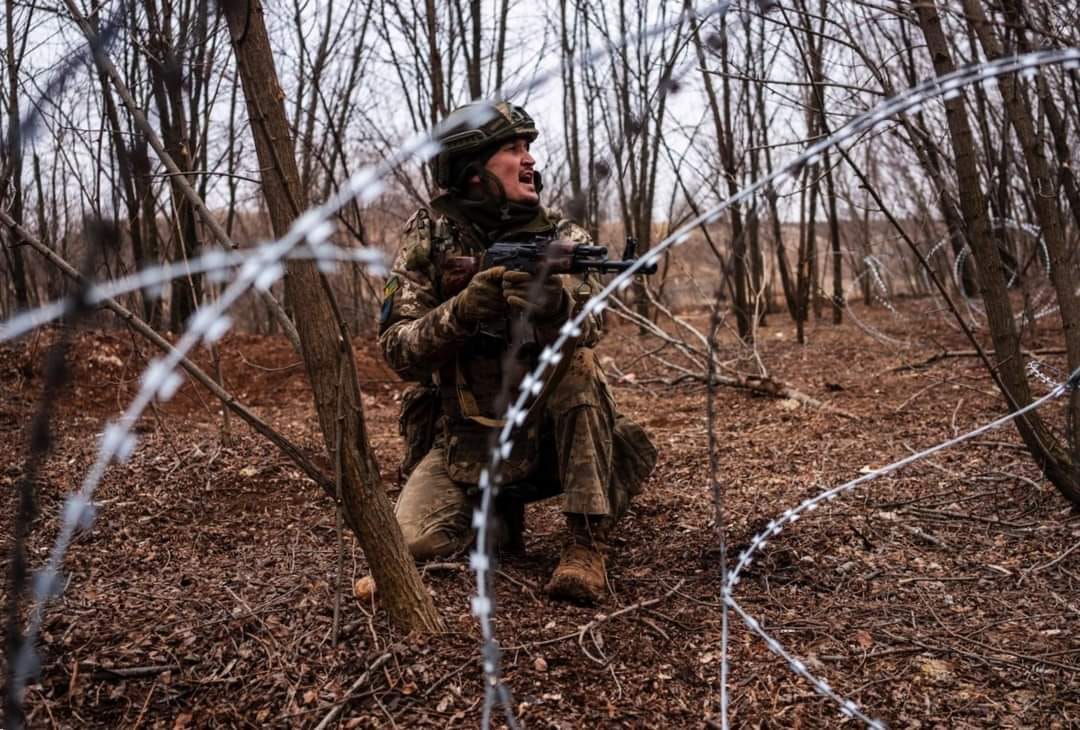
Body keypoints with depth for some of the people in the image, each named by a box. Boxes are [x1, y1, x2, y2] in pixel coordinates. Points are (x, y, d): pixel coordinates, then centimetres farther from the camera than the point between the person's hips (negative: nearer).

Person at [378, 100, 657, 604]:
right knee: (418, 541, -20)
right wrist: (462, 309, -30)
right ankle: (497, 513, 12)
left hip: (546, 426, 1)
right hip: (464, 438, 0)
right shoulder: (429, 238, -6)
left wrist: (553, 301, -45)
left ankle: (587, 543, -21)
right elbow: (397, 350, -13)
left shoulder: (561, 237, -5)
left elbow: (585, 327, -22)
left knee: (578, 364, -29)